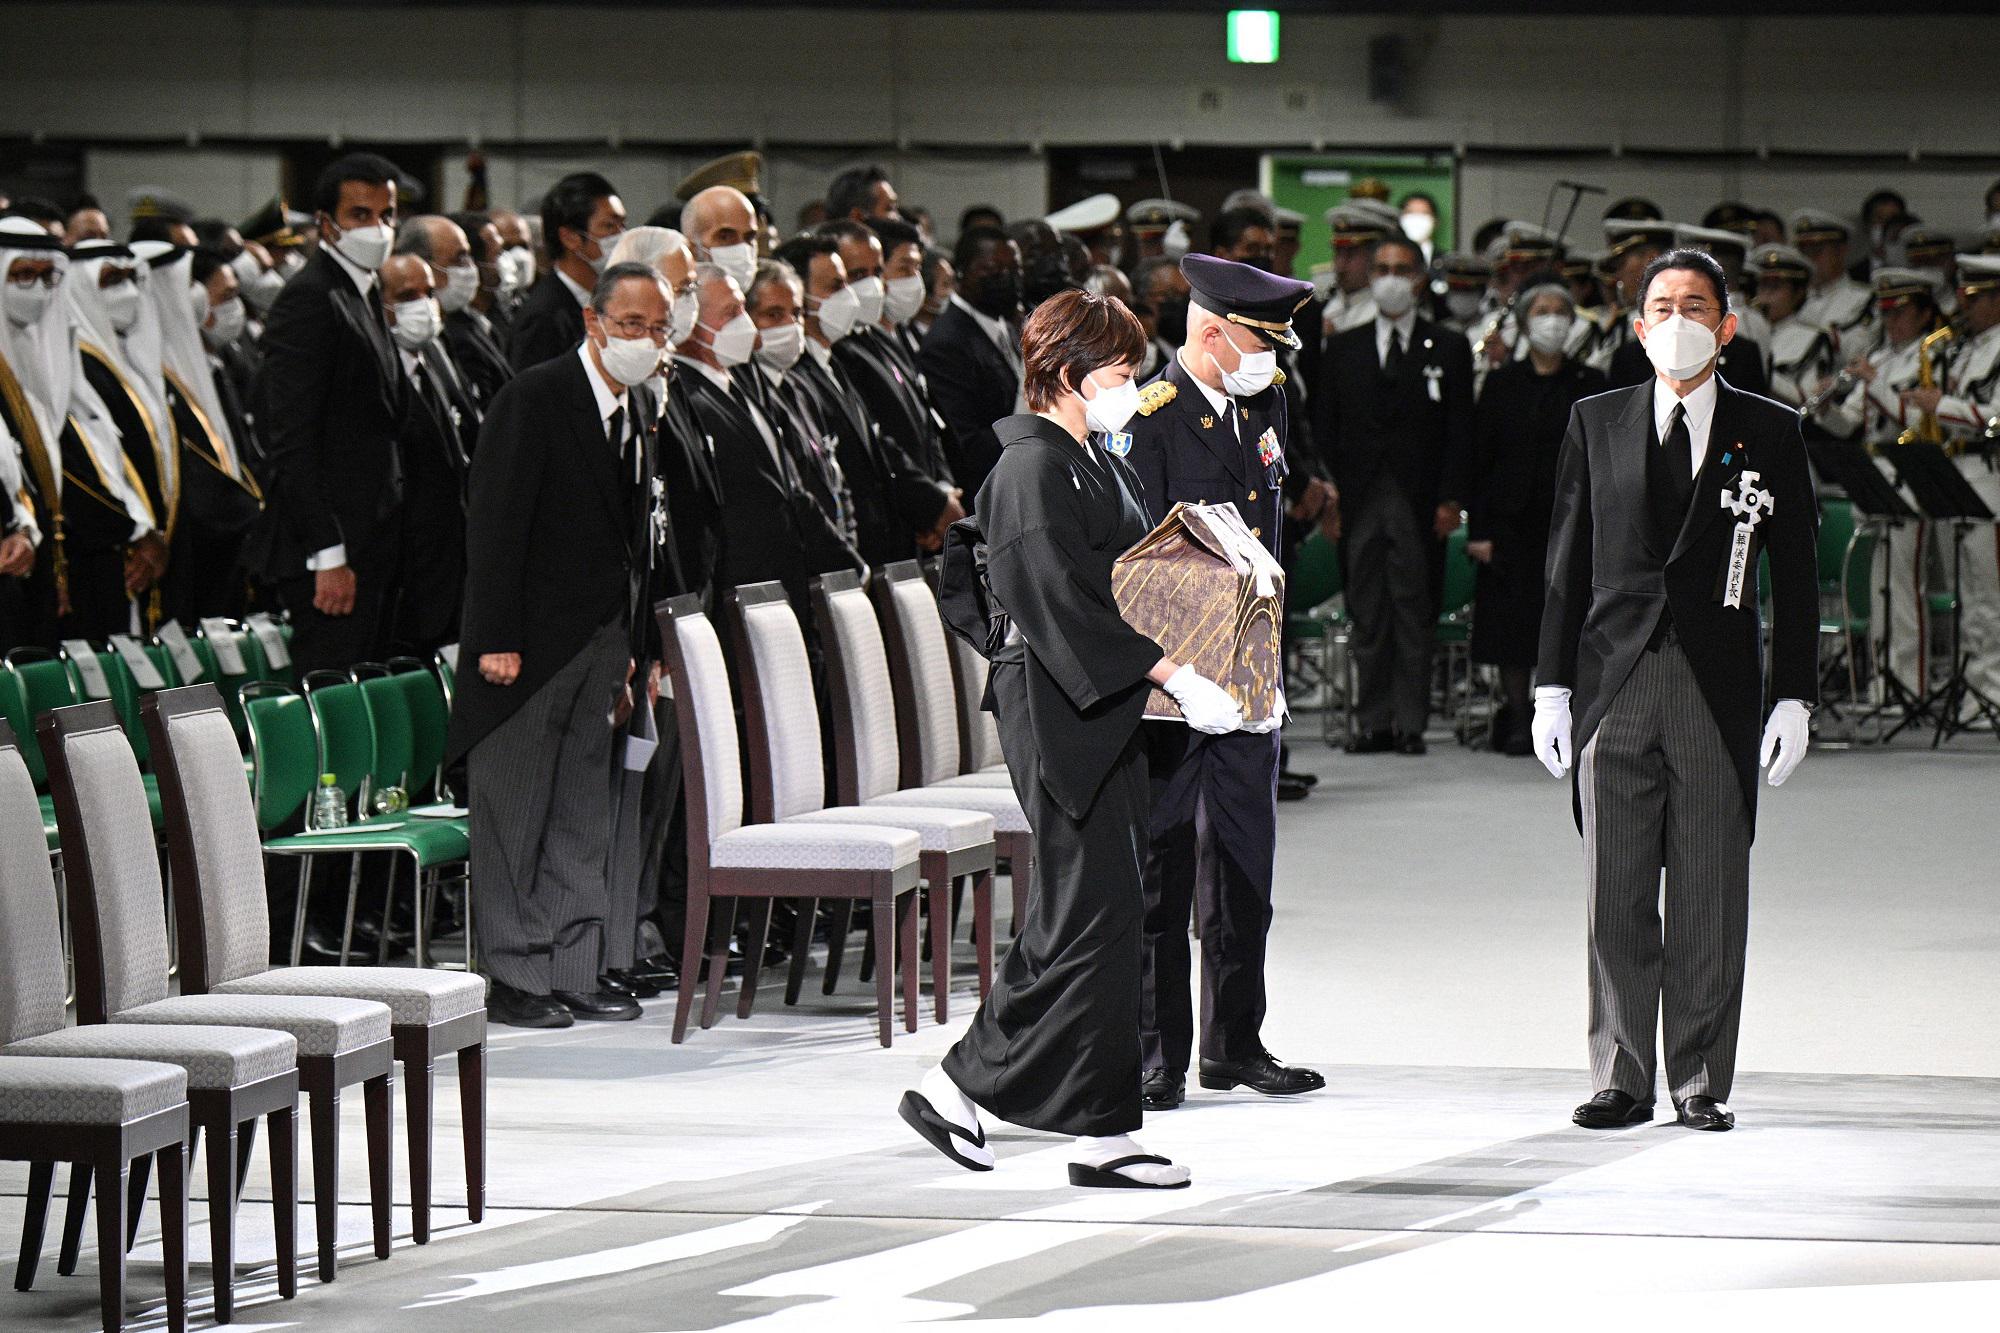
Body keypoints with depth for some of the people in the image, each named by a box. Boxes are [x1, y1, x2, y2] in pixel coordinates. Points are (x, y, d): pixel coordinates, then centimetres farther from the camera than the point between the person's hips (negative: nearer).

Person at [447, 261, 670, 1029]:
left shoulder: (633, 416, 12)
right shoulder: (537, 398, -12)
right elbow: (495, 523, -15)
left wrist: (637, 654, 13)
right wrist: (496, 640, -19)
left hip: (599, 645, 8)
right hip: (530, 645, -8)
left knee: (583, 821, 10)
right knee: (515, 815, -1)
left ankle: (574, 974, 14)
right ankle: (513, 980, 3)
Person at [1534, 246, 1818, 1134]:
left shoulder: (1770, 434, 6)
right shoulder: (1596, 424, 10)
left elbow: (1794, 576, 6)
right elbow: (1568, 561, 10)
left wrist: (1794, 698, 0)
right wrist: (1552, 686, 5)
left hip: (1720, 687, -1)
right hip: (1614, 685, 1)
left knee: (1711, 893, 1)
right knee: (1617, 894, 2)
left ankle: (1703, 1084, 8)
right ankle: (1622, 1078, 9)